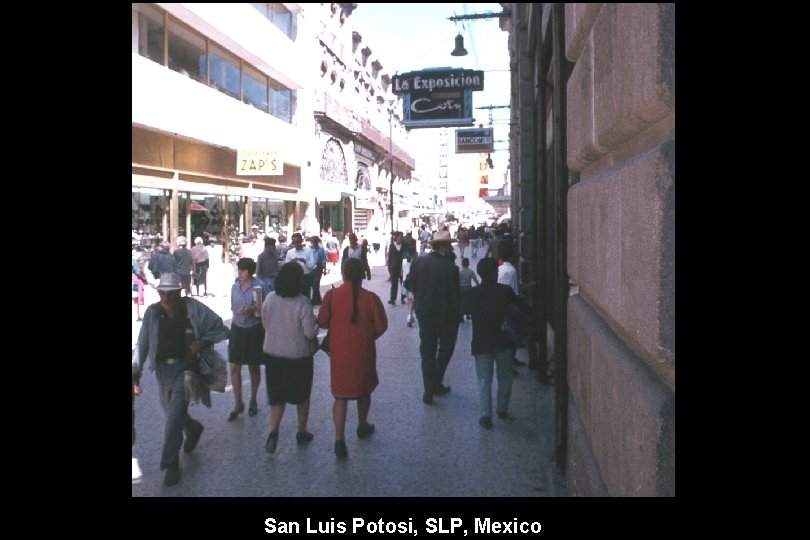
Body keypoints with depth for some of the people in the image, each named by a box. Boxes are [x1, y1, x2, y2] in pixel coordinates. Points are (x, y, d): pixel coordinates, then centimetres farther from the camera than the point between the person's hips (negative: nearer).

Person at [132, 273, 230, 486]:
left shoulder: (193, 309, -13)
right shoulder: (152, 312, -6)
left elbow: (221, 329, -4)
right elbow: (142, 345, 0)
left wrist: (203, 341, -20)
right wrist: (135, 374, -3)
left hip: (185, 367, -4)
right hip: (162, 368, 4)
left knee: (175, 415, -9)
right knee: (172, 412, 19)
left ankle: (171, 464, 6)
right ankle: (194, 429, 51)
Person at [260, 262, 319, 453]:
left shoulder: (270, 298, -6)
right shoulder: (302, 303, -21)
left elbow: (265, 324, 7)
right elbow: (310, 333, -18)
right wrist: (315, 322, 1)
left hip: (274, 354, 3)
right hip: (299, 356, -3)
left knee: (277, 396, 13)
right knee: (302, 396, 17)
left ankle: (273, 432, -4)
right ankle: (302, 433, 29)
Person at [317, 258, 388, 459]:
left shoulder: (331, 295, -10)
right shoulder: (371, 298, -14)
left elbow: (322, 322, -3)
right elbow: (381, 326, -7)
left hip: (339, 352, 1)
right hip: (363, 352, 0)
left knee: (341, 395, 8)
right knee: (364, 390, 22)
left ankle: (339, 440, -1)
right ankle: (362, 426, 40)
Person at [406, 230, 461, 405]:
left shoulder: (418, 262, -6)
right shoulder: (450, 267, -19)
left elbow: (411, 286, 1)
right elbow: (455, 295, -15)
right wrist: (456, 314, -1)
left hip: (423, 313, 4)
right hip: (446, 315, -4)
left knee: (427, 352, 12)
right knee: (446, 348, 19)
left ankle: (429, 391, 14)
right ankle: (436, 383, 17)